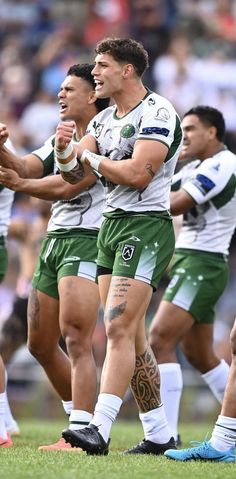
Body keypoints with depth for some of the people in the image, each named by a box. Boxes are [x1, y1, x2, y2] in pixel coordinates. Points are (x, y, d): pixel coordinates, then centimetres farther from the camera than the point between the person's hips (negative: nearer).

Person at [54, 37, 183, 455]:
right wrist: (65, 153, -10)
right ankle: (158, 435, 14)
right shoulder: (104, 120, 16)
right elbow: (74, 175, 12)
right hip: (111, 225, 9)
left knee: (118, 328, -18)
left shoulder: (157, 113, -11)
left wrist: (92, 157, -6)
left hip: (146, 227, -9)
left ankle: (99, 429, -25)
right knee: (130, 337, 8)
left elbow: (137, 173, -21)